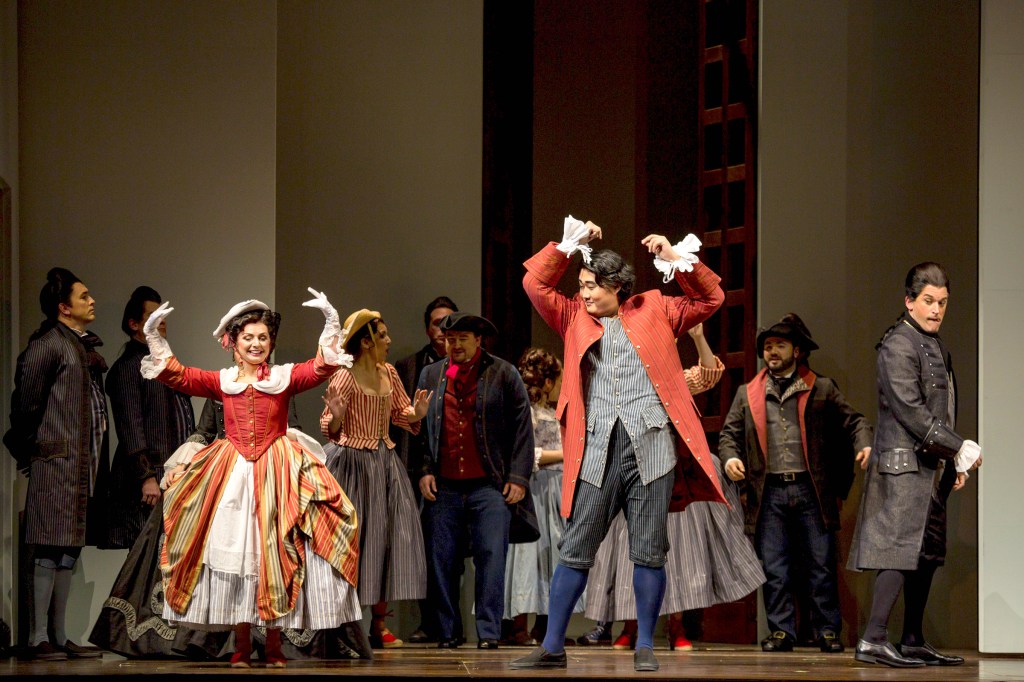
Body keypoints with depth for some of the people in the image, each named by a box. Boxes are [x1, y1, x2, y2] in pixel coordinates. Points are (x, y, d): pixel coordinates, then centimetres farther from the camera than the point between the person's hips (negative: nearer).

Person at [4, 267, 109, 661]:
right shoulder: (48, 344, -9)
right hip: (57, 460, -9)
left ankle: (59, 638, 14)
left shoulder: (84, 345, 18)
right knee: (49, 551, -9)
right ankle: (38, 639, -7)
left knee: (69, 551, 10)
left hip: (84, 462, 9)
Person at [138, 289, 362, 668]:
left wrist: (331, 324, -22)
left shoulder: (285, 377, 2)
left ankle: (274, 645, 4)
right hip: (232, 476, 2)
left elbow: (322, 368, -11)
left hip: (276, 475, -2)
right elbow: (178, 377, 1)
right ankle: (241, 646, 8)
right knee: (233, 554, 1)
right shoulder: (222, 381, 7)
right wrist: (154, 337, -5)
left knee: (274, 557, -3)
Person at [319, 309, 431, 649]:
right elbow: (330, 429, -11)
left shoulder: (389, 373, 8)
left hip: (385, 463, 7)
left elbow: (400, 413, 18)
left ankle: (379, 623, 10)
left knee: (389, 537, 3)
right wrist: (335, 417, -32)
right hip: (353, 464, -7)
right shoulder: (345, 377, -11)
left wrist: (415, 414, -3)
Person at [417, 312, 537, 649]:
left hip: (490, 485, -3)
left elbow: (522, 427, 3)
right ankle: (446, 632, 9)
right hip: (443, 487, 3)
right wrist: (423, 471, 3)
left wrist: (518, 478, -3)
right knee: (442, 561, 2)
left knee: (491, 558, -7)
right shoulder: (431, 375, 13)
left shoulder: (503, 374, 4)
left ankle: (488, 633, -4)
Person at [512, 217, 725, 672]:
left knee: (648, 552, 1)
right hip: (598, 449, 2)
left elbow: (710, 298, 13)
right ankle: (552, 647, 4)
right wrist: (569, 244, 8)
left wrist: (677, 258, 1)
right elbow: (535, 284, 11)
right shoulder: (575, 317, 17)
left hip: (651, 445, -1)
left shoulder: (654, 310, 13)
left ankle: (644, 647, 8)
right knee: (576, 550, 0)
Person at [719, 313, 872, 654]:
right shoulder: (748, 394, 14)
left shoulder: (822, 389, 9)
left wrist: (864, 446, -12)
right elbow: (729, 433, 15)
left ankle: (827, 631, 6)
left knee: (820, 565, -1)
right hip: (769, 493, 2)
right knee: (774, 569, 1)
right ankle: (781, 630, 8)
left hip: (811, 490, -2)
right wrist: (730, 457, -6)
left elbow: (854, 421, 8)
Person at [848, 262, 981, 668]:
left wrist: (955, 464, 16)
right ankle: (873, 640, -16)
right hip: (905, 464, -10)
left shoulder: (935, 346, 19)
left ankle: (913, 642, 15)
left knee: (927, 554, 10)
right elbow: (911, 411, -18)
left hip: (931, 466, 10)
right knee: (903, 550, -15)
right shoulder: (898, 345, -11)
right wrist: (959, 448, -16)